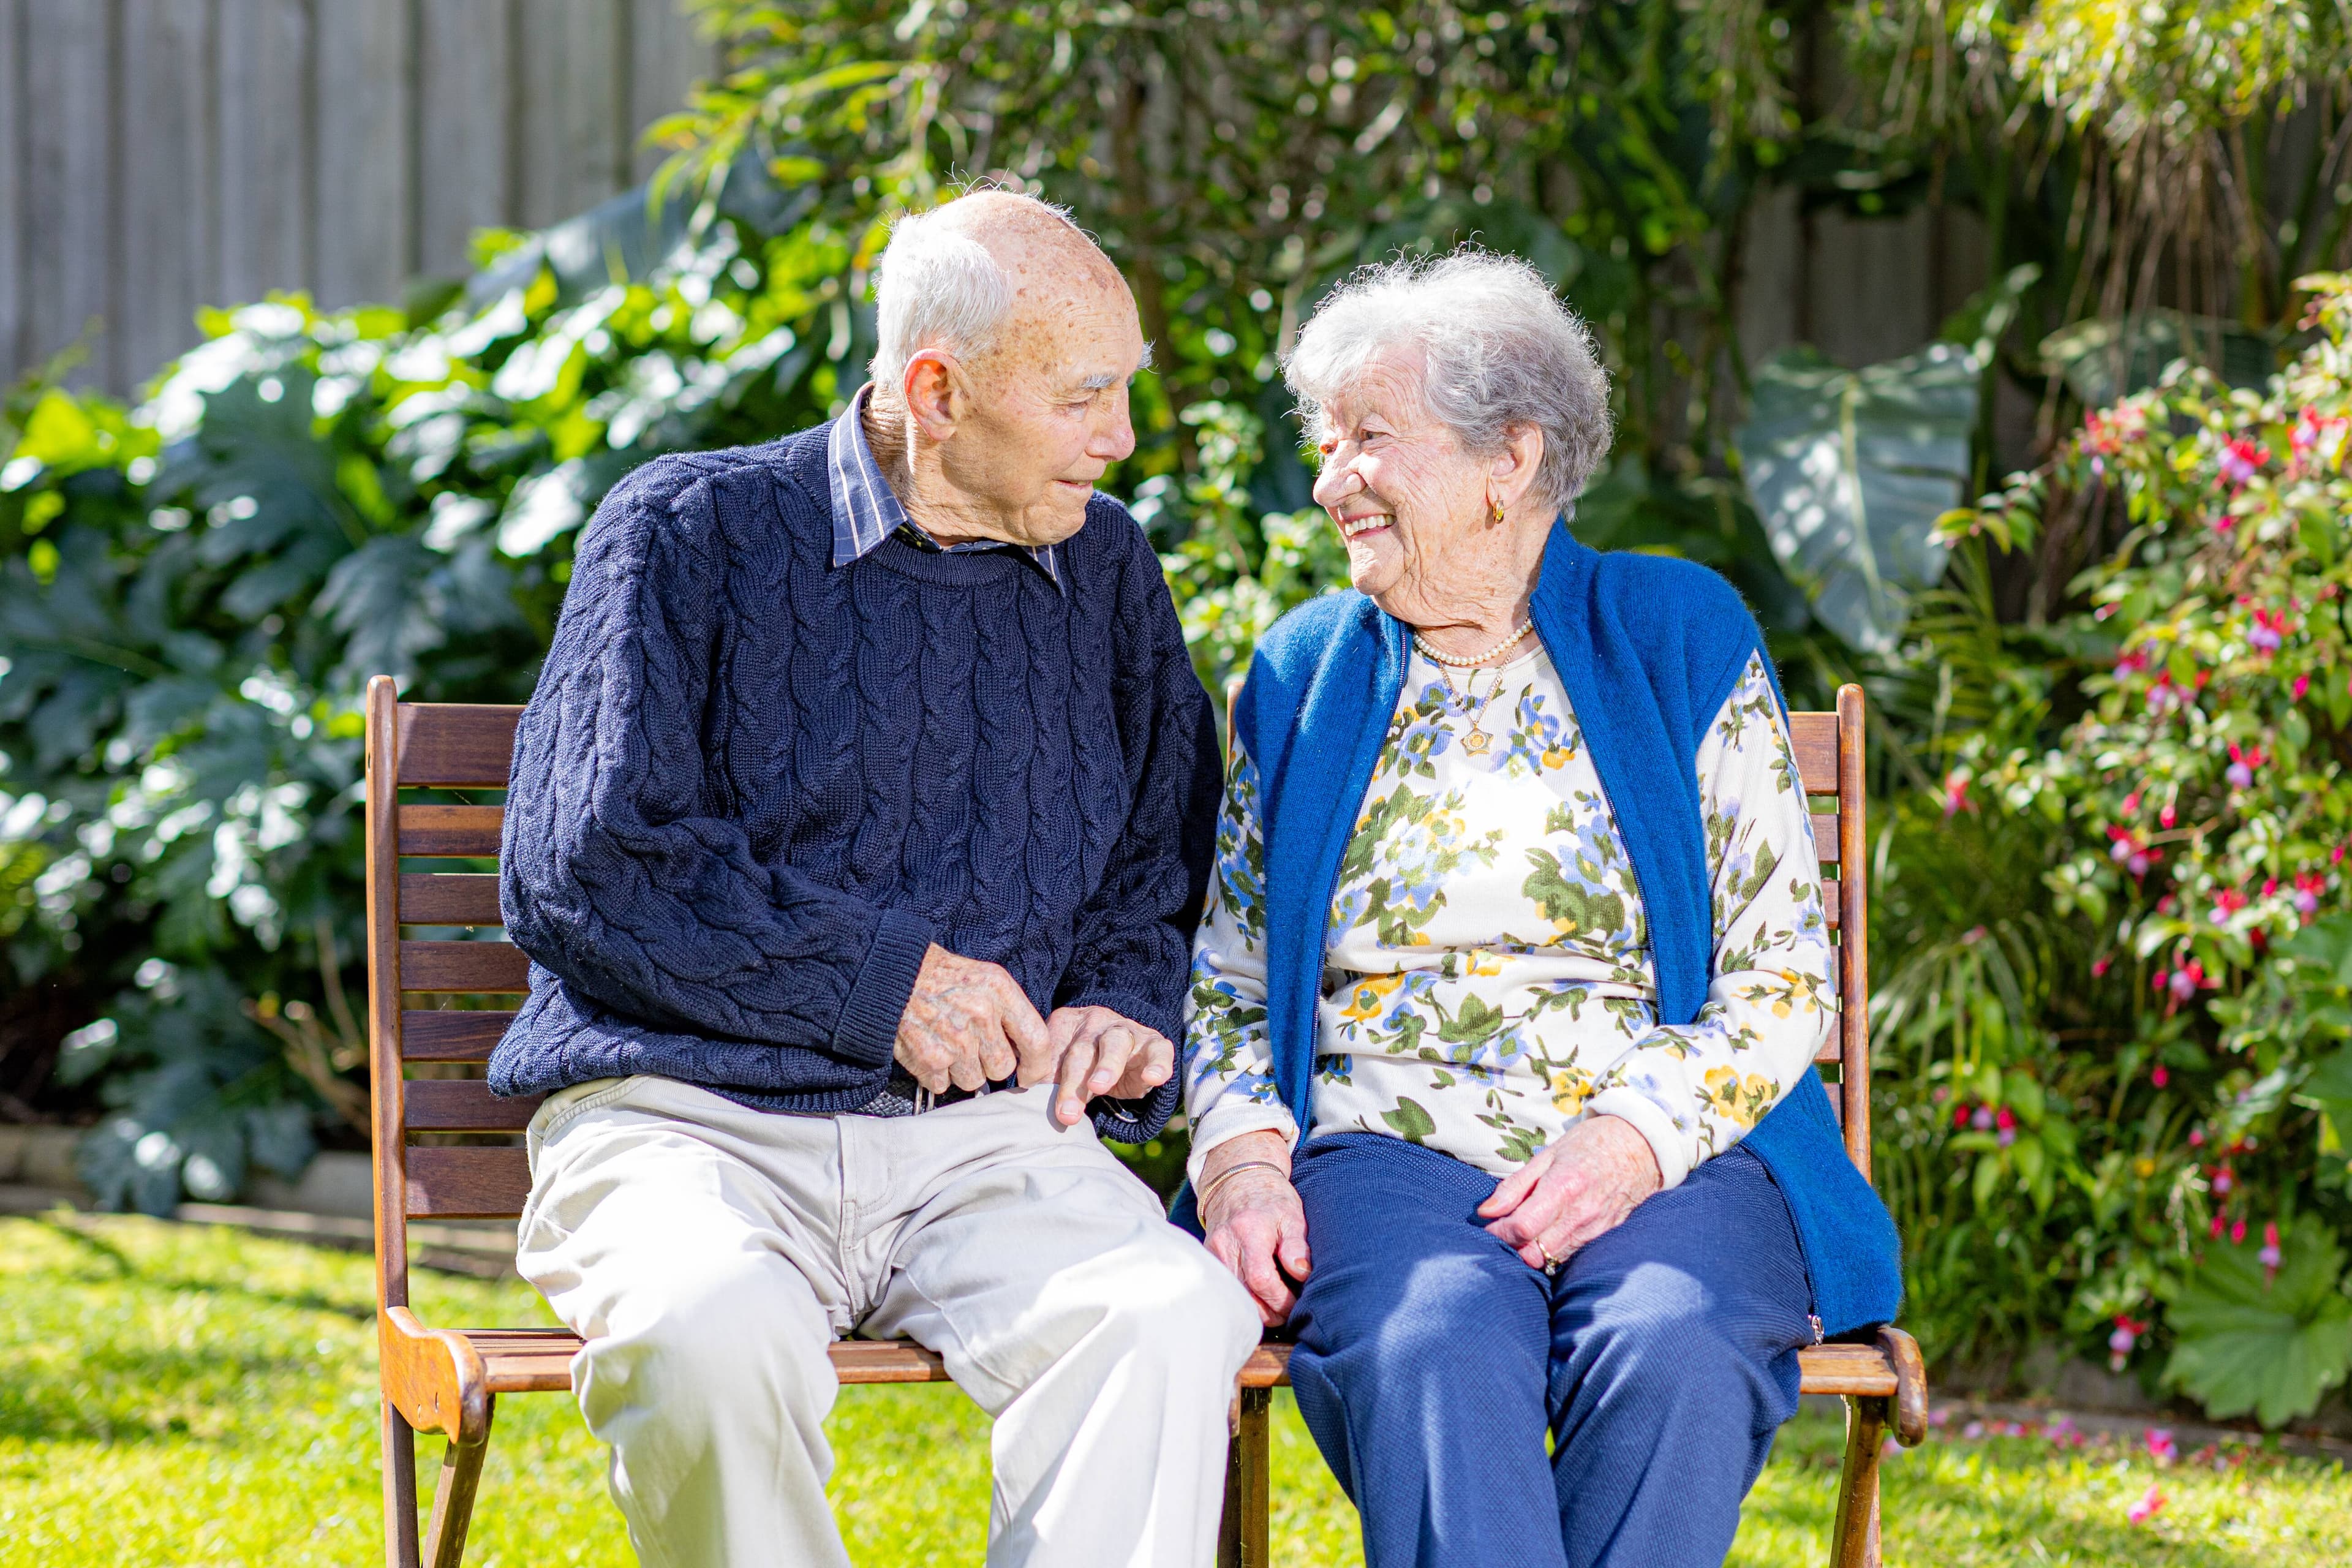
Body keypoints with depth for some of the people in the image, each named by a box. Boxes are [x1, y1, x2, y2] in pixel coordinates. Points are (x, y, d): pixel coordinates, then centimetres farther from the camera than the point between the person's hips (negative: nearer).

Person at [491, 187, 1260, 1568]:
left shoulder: (1105, 571, 17)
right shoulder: (694, 533, 2)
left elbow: (1168, 857, 29)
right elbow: (578, 872, -6)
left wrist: (1126, 1007, 7)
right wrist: (880, 979, -7)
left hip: (986, 1136, 3)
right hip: (691, 1115, -3)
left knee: (1173, 1321, -31)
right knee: (718, 1336, -38)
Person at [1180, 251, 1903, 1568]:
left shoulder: (1682, 641, 9)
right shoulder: (1304, 677, 18)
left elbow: (1785, 977, 5)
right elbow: (1226, 979, 18)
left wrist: (1636, 1139, -12)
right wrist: (1239, 1155, -4)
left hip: (1671, 1155, -1)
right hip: (1385, 1151, 1)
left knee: (1669, 1359, -35)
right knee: (1436, 1356, -34)